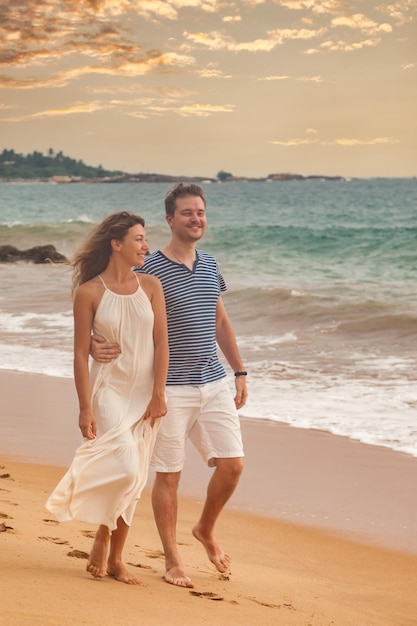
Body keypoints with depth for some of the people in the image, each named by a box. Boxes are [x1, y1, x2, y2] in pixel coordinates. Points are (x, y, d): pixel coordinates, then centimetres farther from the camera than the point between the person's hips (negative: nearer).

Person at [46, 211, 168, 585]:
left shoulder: (151, 286, 3)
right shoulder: (90, 292, -6)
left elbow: (161, 343, 2)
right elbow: (81, 353, -6)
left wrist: (158, 395, -5)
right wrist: (85, 408, -10)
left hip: (144, 393, 4)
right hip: (108, 389, -4)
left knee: (134, 479, 6)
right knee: (125, 467, -19)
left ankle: (116, 557, 19)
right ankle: (102, 537, 5)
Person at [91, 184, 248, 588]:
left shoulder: (210, 266, 10)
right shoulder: (151, 271, -10)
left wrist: (240, 373, 19)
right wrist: (97, 346, -31)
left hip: (214, 384, 6)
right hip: (171, 389, -5)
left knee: (231, 464, 3)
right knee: (168, 475, 2)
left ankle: (206, 530, 29)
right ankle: (172, 560, 15)